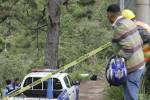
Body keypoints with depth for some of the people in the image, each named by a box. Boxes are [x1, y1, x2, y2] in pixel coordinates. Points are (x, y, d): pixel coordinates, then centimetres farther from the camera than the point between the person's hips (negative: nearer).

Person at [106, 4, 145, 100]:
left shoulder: (120, 27, -20)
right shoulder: (129, 22, 8)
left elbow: (128, 50, -25)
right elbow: (140, 43, 13)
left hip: (131, 69, -9)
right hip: (140, 65, 9)